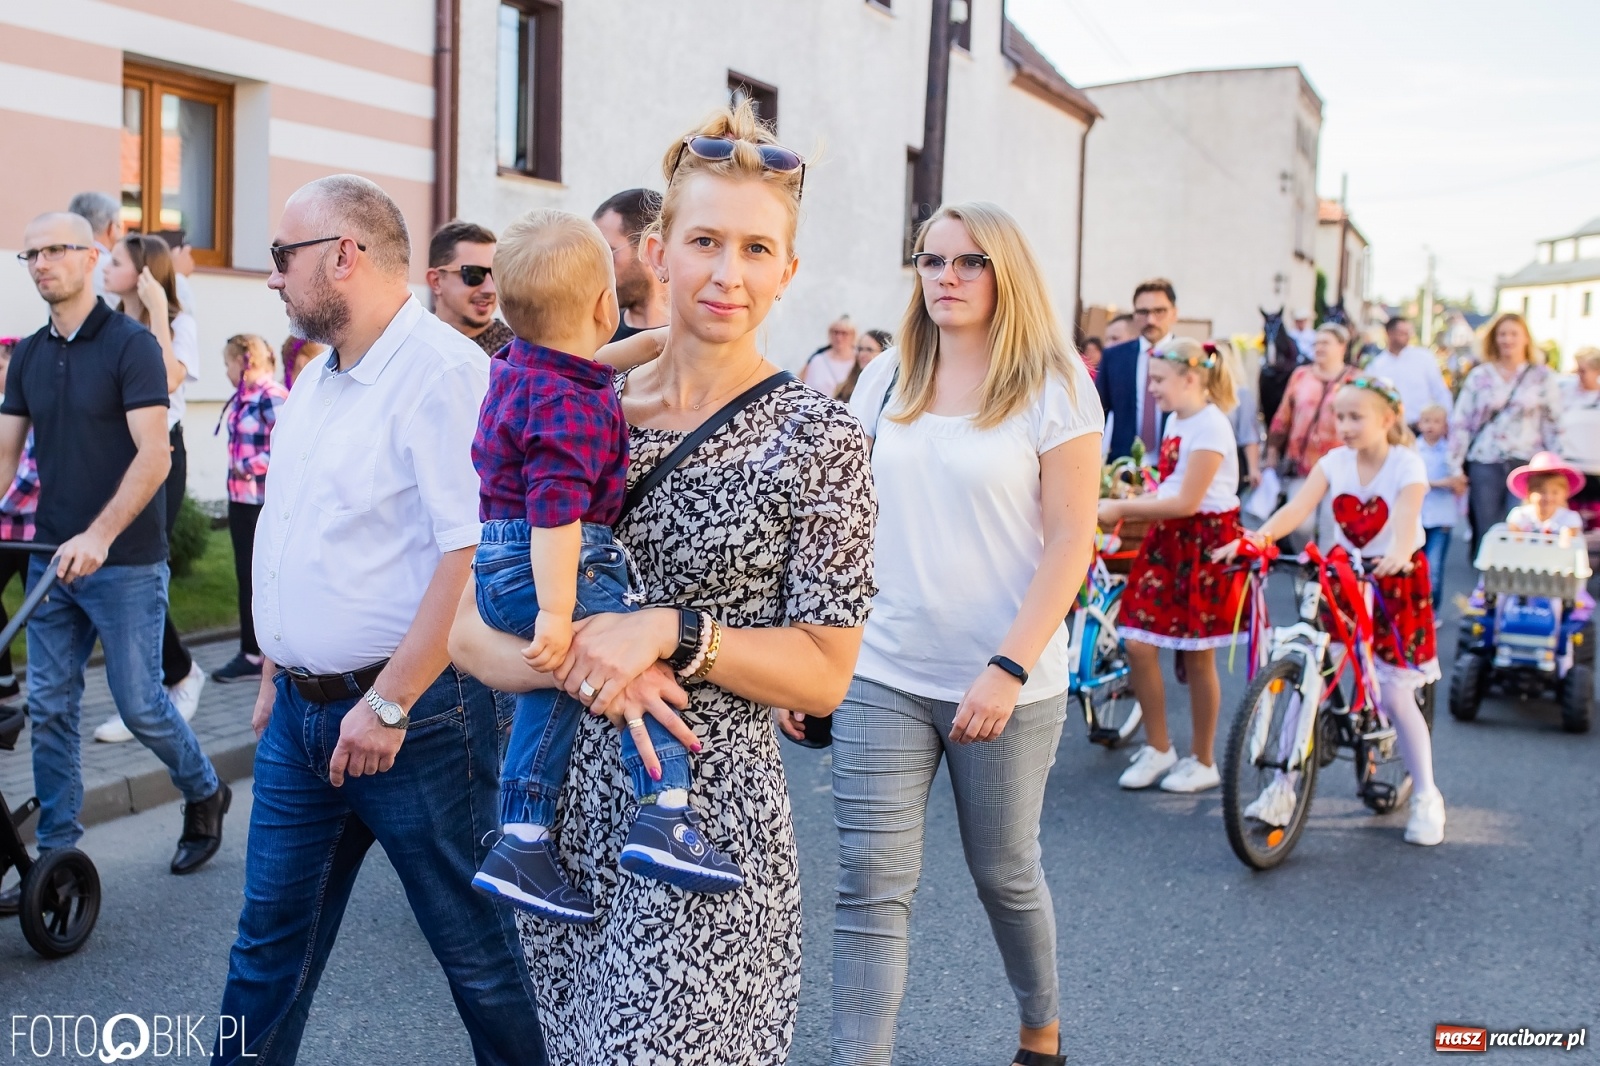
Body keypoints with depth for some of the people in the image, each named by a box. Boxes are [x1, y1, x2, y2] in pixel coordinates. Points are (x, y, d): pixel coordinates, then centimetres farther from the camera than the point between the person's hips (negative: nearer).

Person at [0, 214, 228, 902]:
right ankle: (55, 856, 16)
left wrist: (99, 536, -26)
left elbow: (154, 456, -17)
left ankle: (204, 794, 26)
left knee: (139, 703, 1)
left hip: (125, 563, -6)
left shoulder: (131, 344, -9)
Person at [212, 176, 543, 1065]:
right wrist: (277, 673, 19)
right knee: (271, 939, 17)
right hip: (302, 714, 8)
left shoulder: (444, 372, -17)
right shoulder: (319, 377, 13)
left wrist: (388, 703, -23)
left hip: (411, 714, -8)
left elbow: (474, 554, -25)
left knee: (473, 942, 8)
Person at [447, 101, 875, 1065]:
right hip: (566, 804, 5)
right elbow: (468, 629, 1)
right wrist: (586, 664, -18)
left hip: (710, 813, -4)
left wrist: (668, 630, -21)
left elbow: (826, 674, -8)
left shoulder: (818, 437, -8)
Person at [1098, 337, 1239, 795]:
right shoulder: (1175, 421, 11)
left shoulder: (1210, 426, -16)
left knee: (1197, 655, 3)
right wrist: (1124, 506, -2)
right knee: (1138, 642, 0)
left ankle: (1202, 761, 19)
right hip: (1167, 539, 8)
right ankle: (1157, 748, 15)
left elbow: (1187, 501, -20)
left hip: (1205, 542, -8)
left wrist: (1122, 509, -17)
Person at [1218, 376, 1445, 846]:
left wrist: (1398, 553, -54)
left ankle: (1426, 796, 17)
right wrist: (1260, 535, -37)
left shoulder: (1407, 465, -13)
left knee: (1394, 695, -2)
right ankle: (1283, 784, 3)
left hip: (1395, 581, -3)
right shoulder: (1335, 461, -4)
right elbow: (1298, 506, -19)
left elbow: (1406, 516, -32)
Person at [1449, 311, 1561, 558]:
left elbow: (1554, 426, 6)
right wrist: (1456, 467, 1)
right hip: (1485, 465, 1)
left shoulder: (1543, 377, 6)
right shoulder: (1479, 376, 8)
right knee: (1487, 535, 4)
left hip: (1527, 465, -1)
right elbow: (1460, 423, 6)